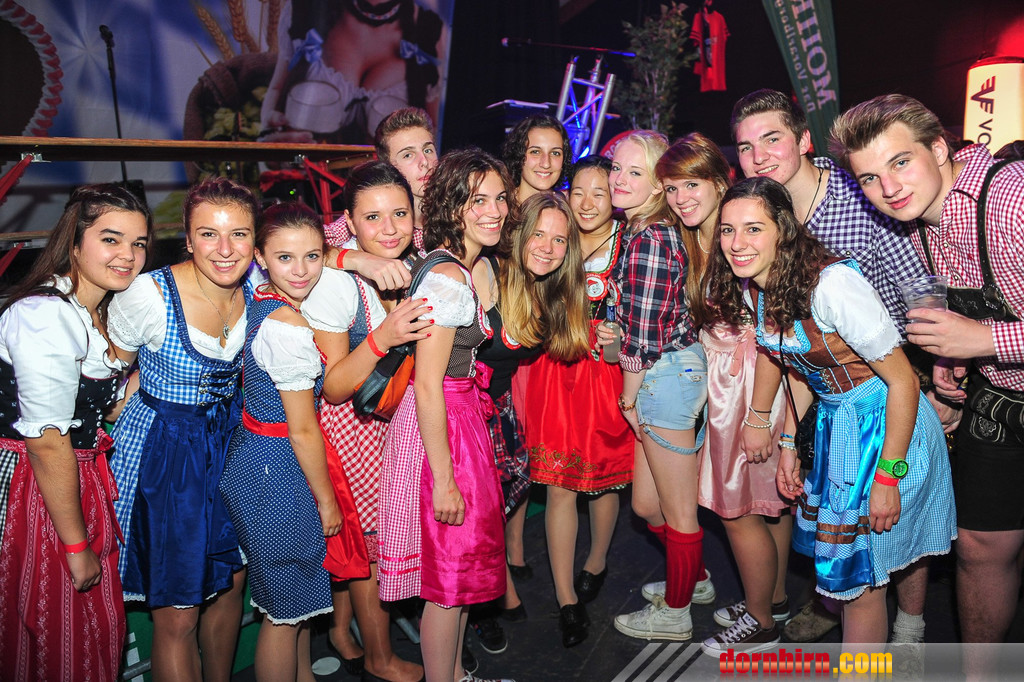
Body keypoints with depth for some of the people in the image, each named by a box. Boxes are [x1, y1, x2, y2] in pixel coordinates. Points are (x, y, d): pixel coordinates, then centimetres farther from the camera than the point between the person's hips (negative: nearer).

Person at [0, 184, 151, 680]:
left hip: (80, 482, 9)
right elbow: (47, 443, -22)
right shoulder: (45, 316, -21)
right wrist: (77, 545, -17)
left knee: (98, 629, 17)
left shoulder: (101, 313, 9)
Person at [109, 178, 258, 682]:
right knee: (177, 614, 3)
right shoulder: (148, 295, -22)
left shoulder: (256, 285, -10)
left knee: (230, 583, 20)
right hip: (163, 450, -5)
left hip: (231, 439, 5)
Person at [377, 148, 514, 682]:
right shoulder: (448, 278, -22)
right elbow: (427, 387, -23)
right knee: (451, 571, 6)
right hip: (440, 429, -10)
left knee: (463, 559, 21)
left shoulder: (464, 266, 7)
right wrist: (444, 479, -20)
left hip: (462, 417, 10)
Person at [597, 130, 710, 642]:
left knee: (677, 513, 10)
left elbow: (644, 336, -19)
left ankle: (675, 615, 30)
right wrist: (618, 335, 5)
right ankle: (694, 577, 44)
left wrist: (629, 397, -8)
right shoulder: (647, 230, 9)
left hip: (665, 375, -9)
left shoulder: (649, 240, -20)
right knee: (646, 504, 22)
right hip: (673, 370, 9)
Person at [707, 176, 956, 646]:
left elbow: (903, 381, -22)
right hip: (832, 421, 7)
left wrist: (887, 477, -20)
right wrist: (788, 445, 10)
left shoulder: (832, 283, -28)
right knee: (838, 558, 20)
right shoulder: (750, 289, -4)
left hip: (888, 425, -7)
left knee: (859, 575, 4)